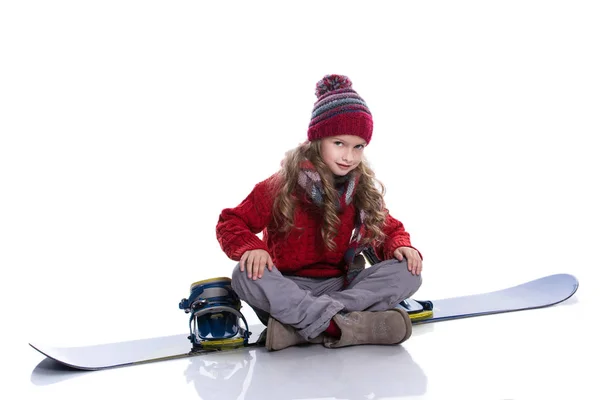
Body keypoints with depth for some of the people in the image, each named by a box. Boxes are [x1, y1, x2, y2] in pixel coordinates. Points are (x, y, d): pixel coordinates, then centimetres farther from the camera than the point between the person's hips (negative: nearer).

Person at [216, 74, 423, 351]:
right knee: (246, 276, -33)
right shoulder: (283, 186, -8)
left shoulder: (365, 191, 2)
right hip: (287, 290, -3)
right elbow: (231, 223, -6)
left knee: (408, 272, -20)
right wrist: (251, 248, -27)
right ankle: (353, 326, -41)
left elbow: (389, 229, 13)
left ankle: (299, 325, -33)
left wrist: (400, 246, -11)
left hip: (341, 286, 3)